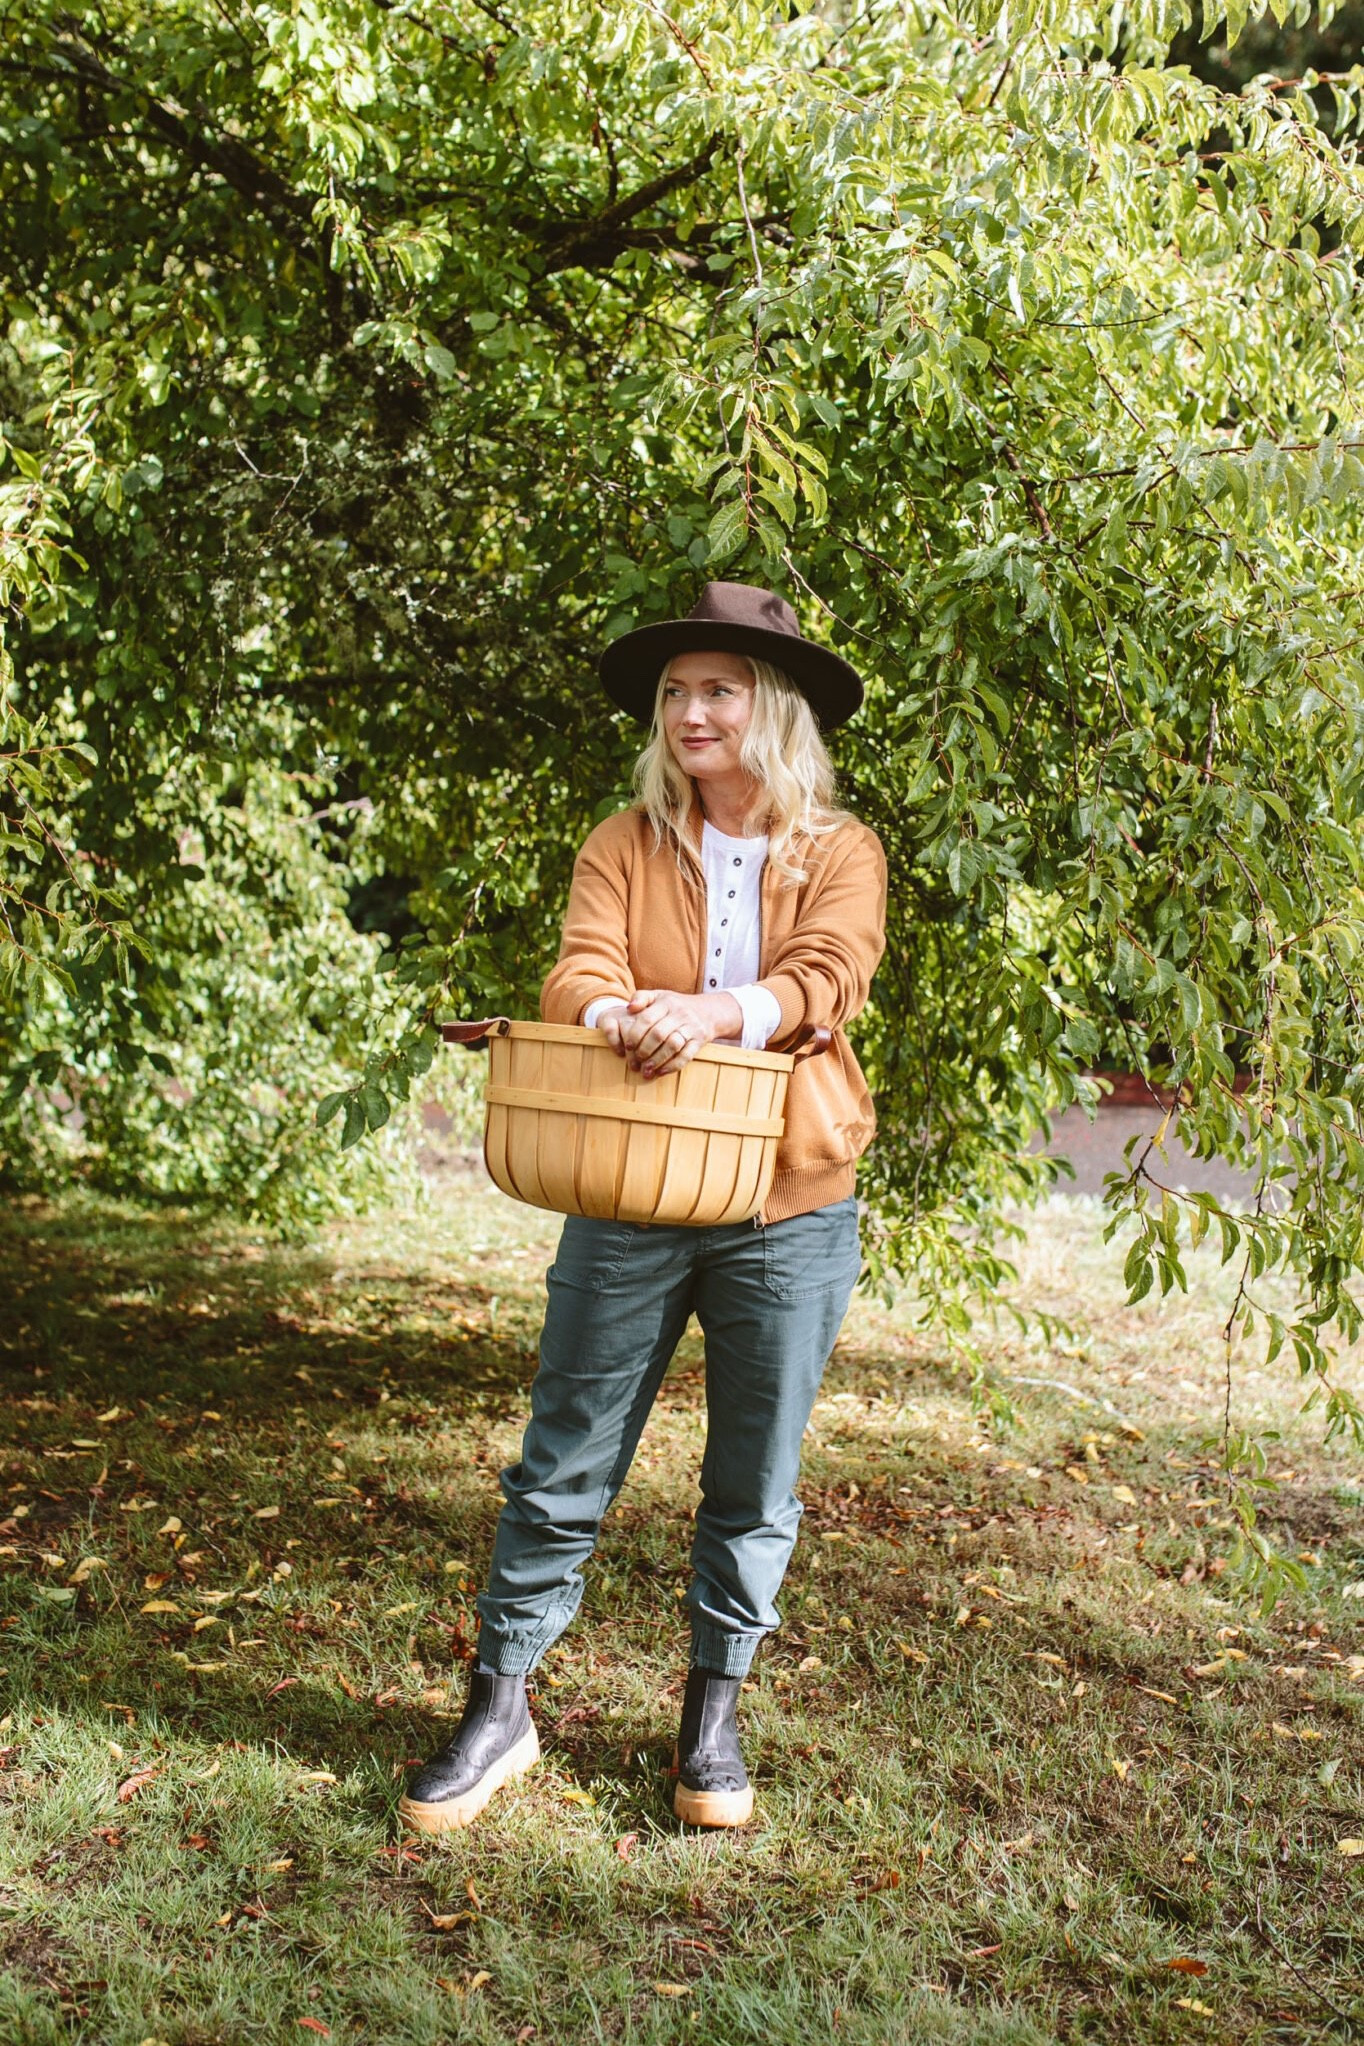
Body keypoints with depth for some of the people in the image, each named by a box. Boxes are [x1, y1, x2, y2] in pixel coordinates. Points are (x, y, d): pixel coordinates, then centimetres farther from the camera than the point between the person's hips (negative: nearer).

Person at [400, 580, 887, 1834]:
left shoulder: (839, 852, 3)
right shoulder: (627, 845, 6)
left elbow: (830, 977, -14)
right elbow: (576, 975, -7)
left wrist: (712, 1013, -33)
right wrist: (619, 1015, -32)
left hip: (789, 1209, 0)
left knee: (755, 1482, 10)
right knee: (567, 1461, 5)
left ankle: (713, 1716, 28)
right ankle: (498, 1708, 19)